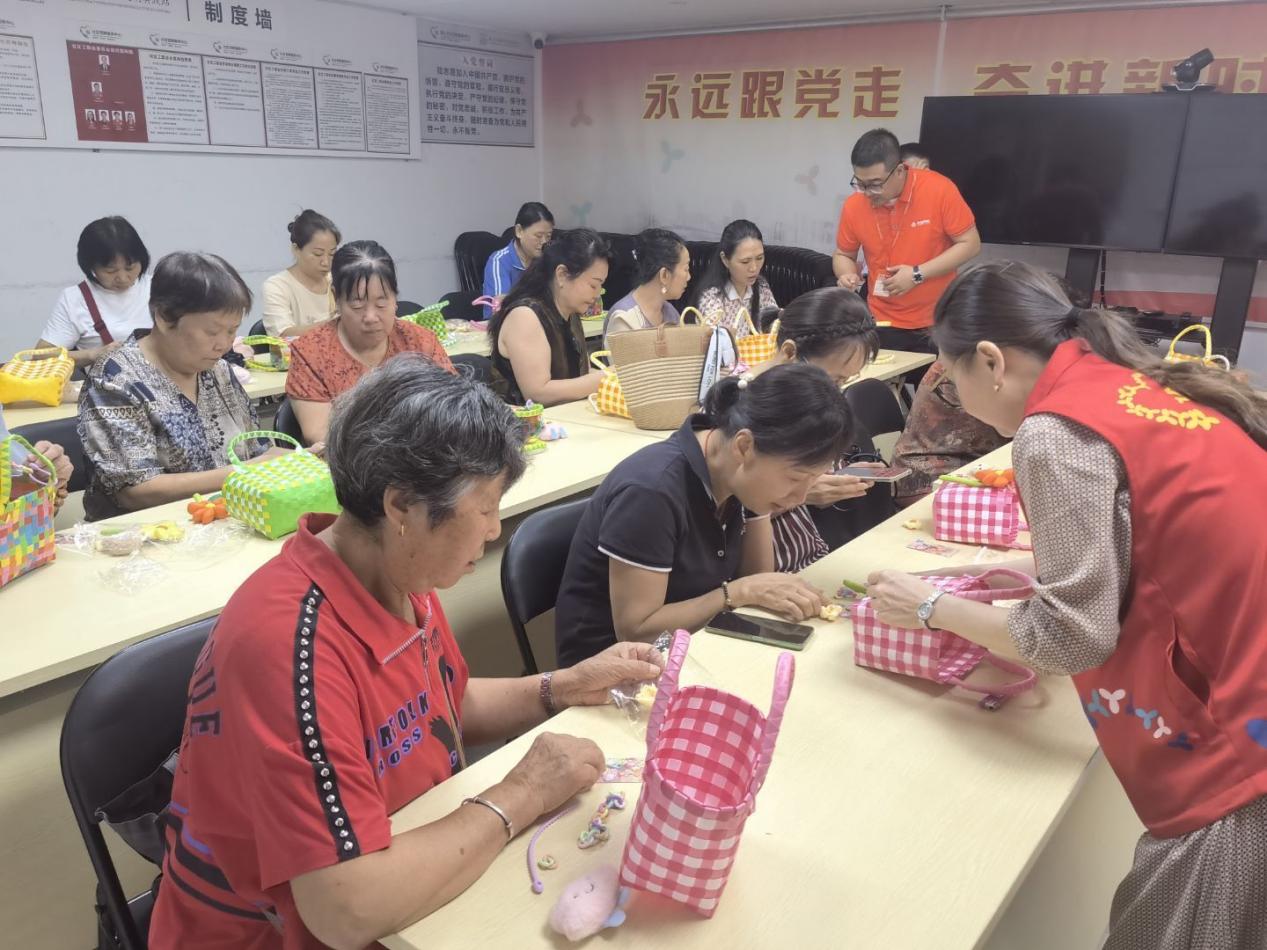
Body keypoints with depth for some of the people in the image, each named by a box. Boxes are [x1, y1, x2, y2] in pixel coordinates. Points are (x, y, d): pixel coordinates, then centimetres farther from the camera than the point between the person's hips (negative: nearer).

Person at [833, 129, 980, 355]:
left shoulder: (939, 189, -14)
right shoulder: (854, 205, -6)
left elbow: (970, 245, -9)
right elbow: (843, 255, 9)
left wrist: (918, 274, -18)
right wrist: (847, 276, -14)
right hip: (883, 324, 2)